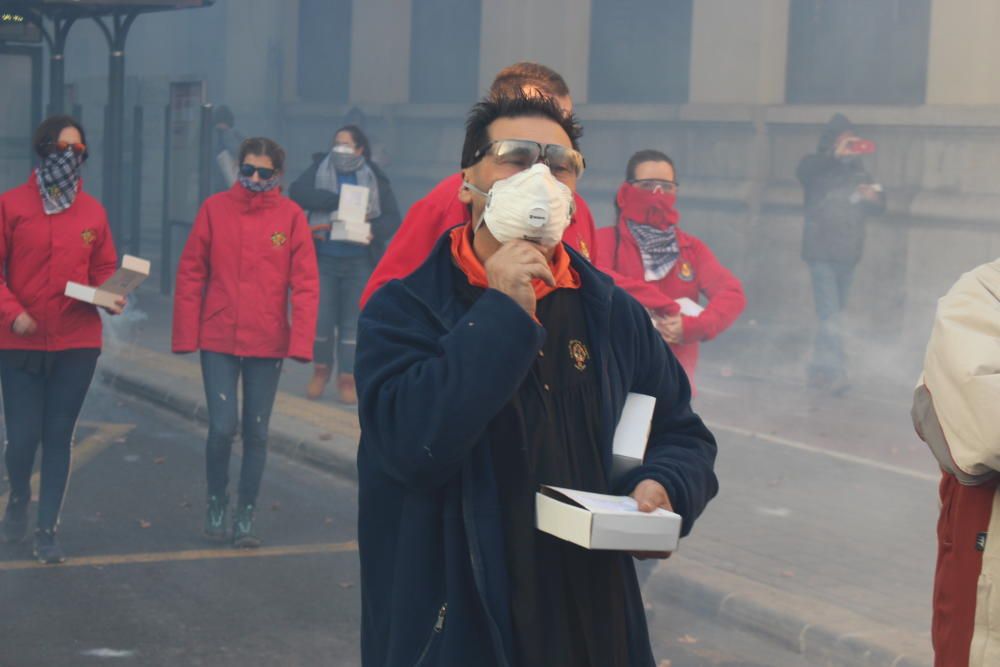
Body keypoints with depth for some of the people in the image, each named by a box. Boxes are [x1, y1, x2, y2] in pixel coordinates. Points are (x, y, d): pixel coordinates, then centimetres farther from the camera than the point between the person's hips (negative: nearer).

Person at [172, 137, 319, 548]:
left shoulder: (291, 216, -2)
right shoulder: (215, 209, -1)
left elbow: (305, 284, -4)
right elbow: (190, 275, 1)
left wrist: (301, 341, -12)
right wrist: (185, 336, -3)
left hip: (268, 344, 1)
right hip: (218, 341, 0)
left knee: (257, 432, 8)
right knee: (222, 427, -5)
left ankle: (246, 515, 21)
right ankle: (216, 502, 19)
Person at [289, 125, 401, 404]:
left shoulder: (375, 178, 3)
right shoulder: (320, 169, 5)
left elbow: (392, 218, 0)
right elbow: (297, 193, -13)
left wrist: (374, 229, -22)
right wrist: (339, 200, -21)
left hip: (359, 262, 0)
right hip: (324, 258, 0)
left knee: (353, 321, 3)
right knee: (320, 317, 1)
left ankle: (347, 377, 15)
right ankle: (321, 368, 24)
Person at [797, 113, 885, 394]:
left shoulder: (858, 173, 9)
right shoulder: (816, 167, -3)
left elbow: (876, 208, 12)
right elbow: (804, 170, -26)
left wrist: (874, 197, -12)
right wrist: (834, 156, -39)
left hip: (848, 253, 5)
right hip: (821, 252, -5)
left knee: (833, 314, 12)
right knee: (830, 314, -12)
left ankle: (819, 369, 21)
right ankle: (836, 372, -16)